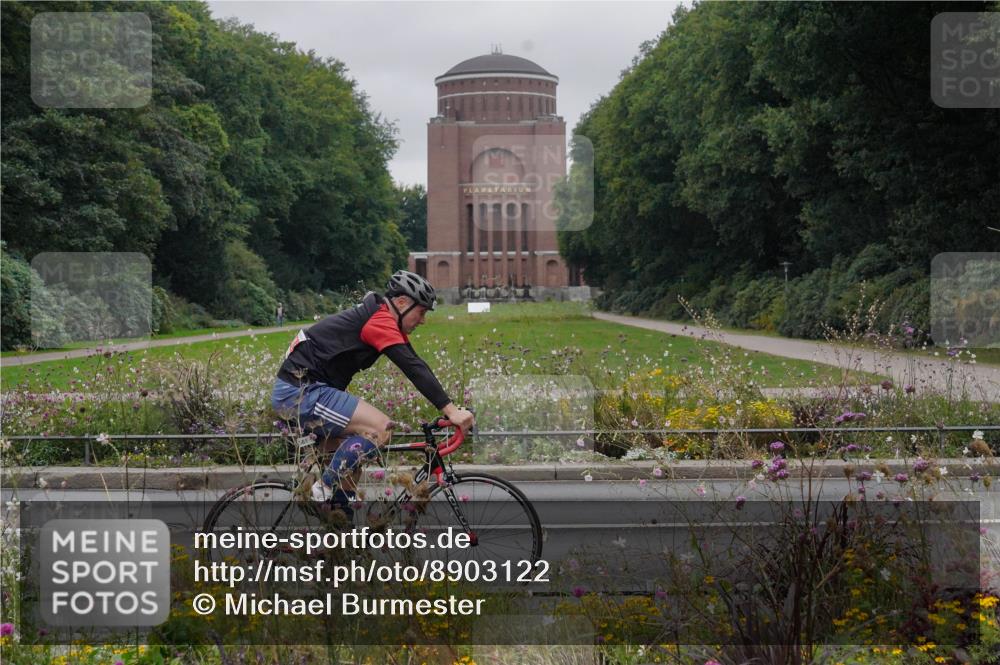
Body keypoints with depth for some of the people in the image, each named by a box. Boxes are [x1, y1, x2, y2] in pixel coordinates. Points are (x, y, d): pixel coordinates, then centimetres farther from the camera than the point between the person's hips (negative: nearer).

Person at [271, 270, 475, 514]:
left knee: (350, 461, 15)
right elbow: (414, 369, -24)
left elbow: (415, 366, 15)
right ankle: (324, 490, -12)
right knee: (381, 427, -20)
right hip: (301, 391, -11)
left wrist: (450, 408, 11)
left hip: (294, 392, 11)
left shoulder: (381, 321, 16)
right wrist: (451, 410, -28)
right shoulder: (381, 321, -15)